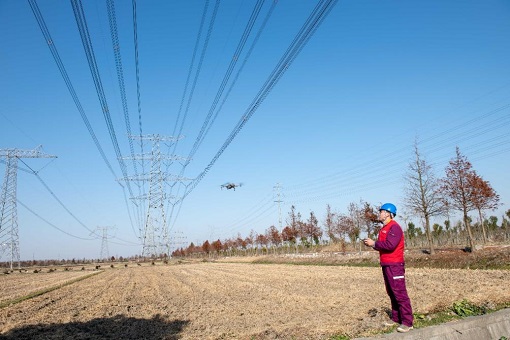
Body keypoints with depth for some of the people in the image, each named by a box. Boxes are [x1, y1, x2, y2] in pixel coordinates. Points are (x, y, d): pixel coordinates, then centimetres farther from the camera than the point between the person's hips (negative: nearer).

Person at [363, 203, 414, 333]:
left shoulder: (394, 227, -14)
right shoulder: (384, 228, 17)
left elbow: (390, 245, -25)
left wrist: (374, 243, -16)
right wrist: (371, 244, 3)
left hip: (395, 265, -10)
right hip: (386, 265, 10)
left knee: (399, 293, -8)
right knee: (391, 293, 13)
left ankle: (407, 322, -4)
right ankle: (396, 318, 21)